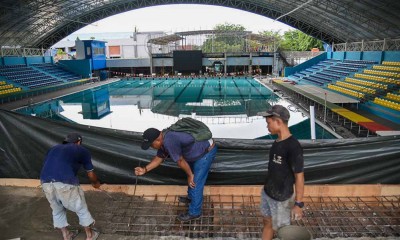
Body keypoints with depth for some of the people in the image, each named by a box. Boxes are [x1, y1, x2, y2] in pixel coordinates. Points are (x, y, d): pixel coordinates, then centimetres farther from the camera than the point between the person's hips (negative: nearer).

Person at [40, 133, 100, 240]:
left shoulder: (54, 148, 29)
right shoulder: (82, 150, 17)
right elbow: (90, 173, 24)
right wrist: (96, 183, 44)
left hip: (46, 183, 5)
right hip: (65, 183, -5)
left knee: (57, 210, 28)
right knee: (81, 209, 17)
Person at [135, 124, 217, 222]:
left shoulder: (169, 141, -31)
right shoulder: (164, 139, 0)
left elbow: (180, 161, -21)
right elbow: (159, 157, 12)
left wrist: (190, 175, -8)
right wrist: (145, 170, 7)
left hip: (207, 152, -10)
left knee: (195, 183, 0)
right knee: (192, 178, 26)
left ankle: (194, 212, 18)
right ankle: (191, 197, 48)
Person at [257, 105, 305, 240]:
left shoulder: (293, 147, -25)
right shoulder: (277, 142, 0)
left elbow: (299, 176, -21)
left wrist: (298, 204, -17)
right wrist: (268, 188, 18)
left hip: (281, 198, -7)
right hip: (267, 193, 7)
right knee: (267, 222, 21)